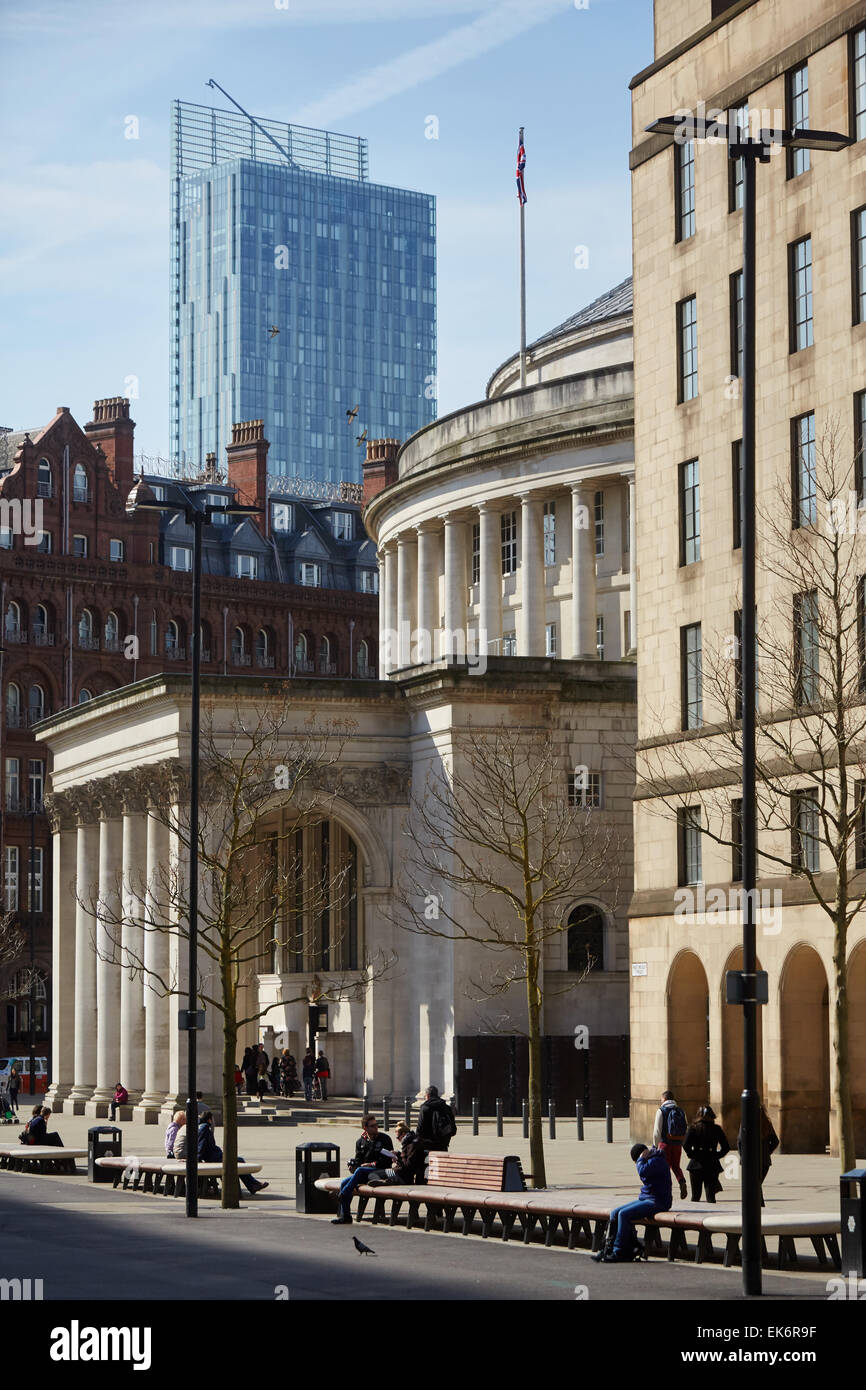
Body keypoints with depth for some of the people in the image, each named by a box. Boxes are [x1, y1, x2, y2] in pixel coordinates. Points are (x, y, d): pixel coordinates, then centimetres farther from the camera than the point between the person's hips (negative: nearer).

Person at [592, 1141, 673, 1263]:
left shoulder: (657, 1161, -15)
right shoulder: (650, 1160, 16)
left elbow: (642, 1172, -30)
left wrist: (642, 1159, -15)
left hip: (657, 1202, -11)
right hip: (646, 1199, 11)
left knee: (624, 1214, -23)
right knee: (615, 1213, 0)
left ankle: (618, 1252, -18)